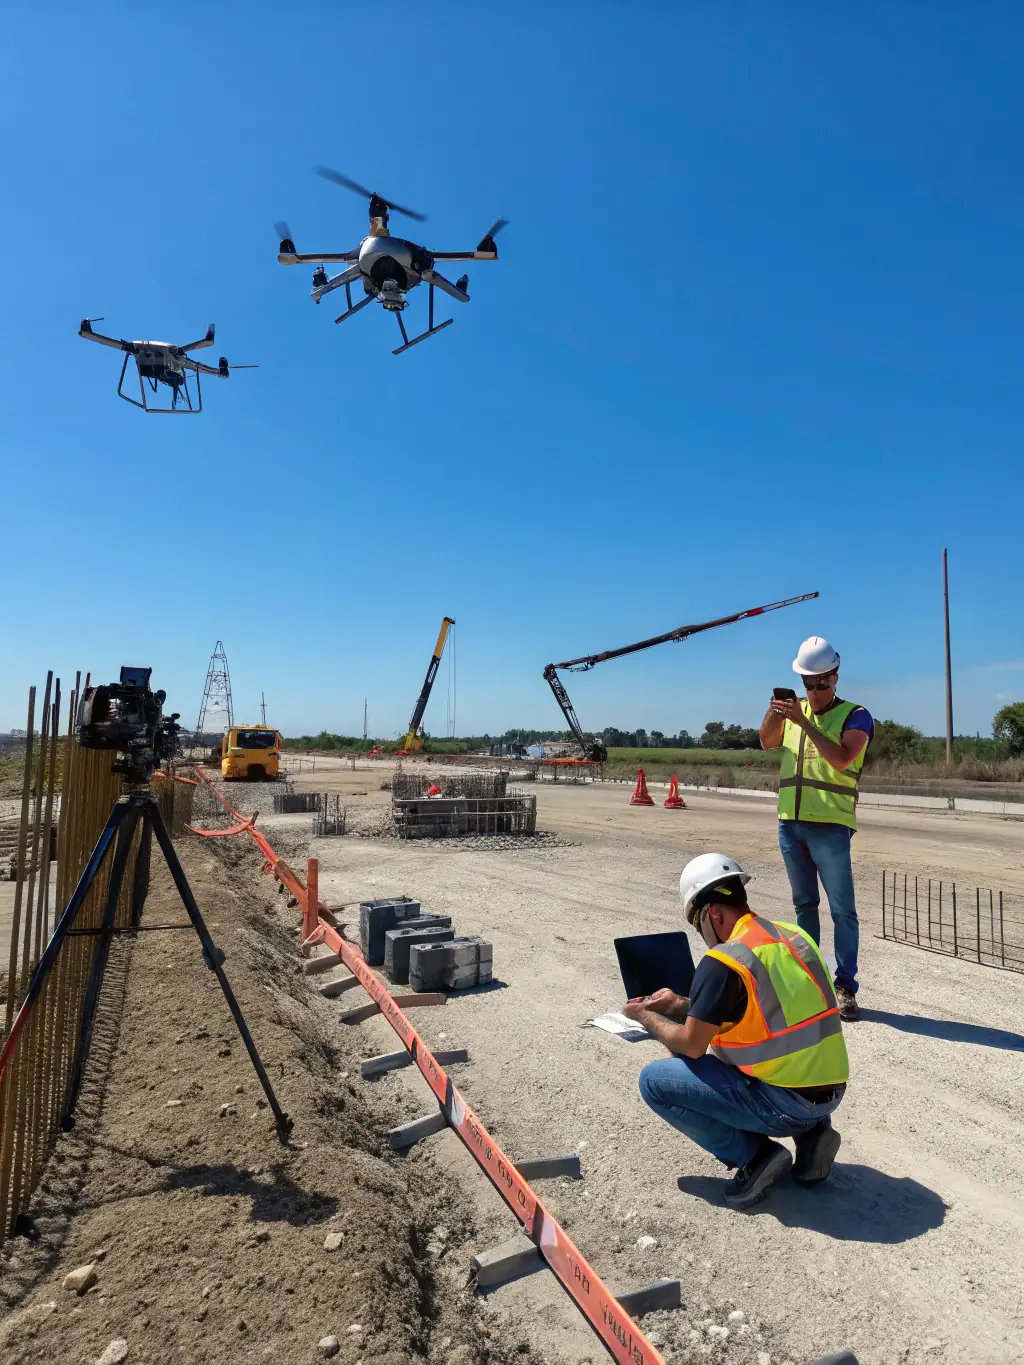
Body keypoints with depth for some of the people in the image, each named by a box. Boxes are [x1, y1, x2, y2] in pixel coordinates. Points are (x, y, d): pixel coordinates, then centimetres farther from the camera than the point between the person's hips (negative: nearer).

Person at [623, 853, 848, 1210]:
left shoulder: (722, 962, -19)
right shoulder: (795, 936, 5)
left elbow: (691, 1045, -11)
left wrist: (647, 1018, 7)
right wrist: (681, 1006, 18)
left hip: (784, 1105, -8)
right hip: (830, 1092, 8)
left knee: (654, 1080, -1)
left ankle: (754, 1155, 0)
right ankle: (810, 1132, 16)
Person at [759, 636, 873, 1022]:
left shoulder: (855, 715, -4)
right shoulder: (795, 709, 12)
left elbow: (840, 759, -19)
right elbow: (767, 742, 3)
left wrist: (803, 721, -25)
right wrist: (772, 713, -15)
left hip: (829, 826, -5)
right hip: (790, 824, 5)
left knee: (843, 910, -1)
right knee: (804, 905, 15)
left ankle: (846, 988, 7)